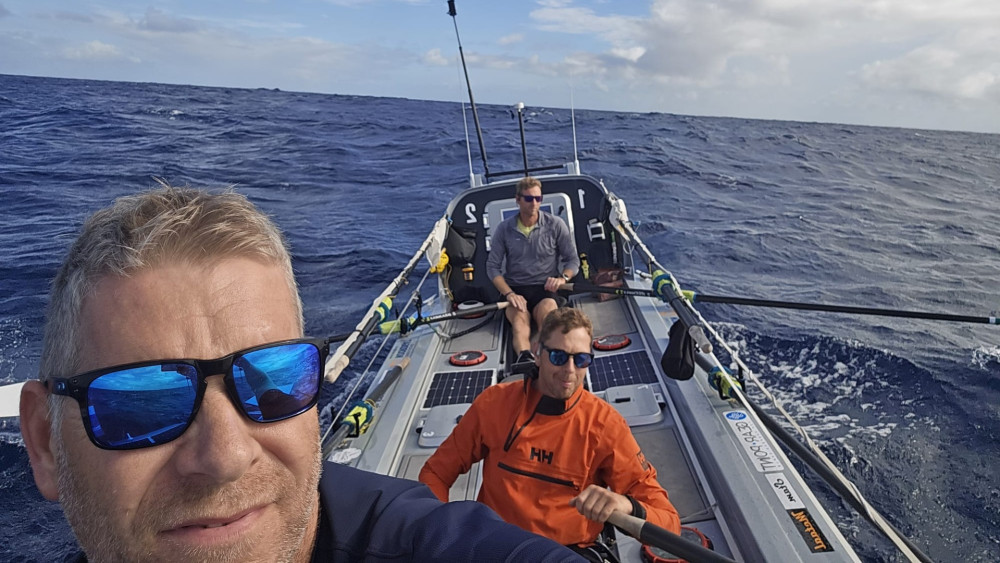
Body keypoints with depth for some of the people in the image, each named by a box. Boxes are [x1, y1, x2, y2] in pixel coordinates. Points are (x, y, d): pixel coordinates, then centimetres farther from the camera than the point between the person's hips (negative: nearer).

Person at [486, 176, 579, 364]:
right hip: (515, 289, 0)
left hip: (546, 288, 0)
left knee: (548, 307, -37)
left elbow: (573, 260, 9)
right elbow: (492, 266, 5)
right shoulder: (504, 229, 7)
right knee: (519, 317, -35)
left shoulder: (556, 225, 5)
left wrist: (563, 278, -13)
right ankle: (524, 357, -64)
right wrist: (508, 293, -11)